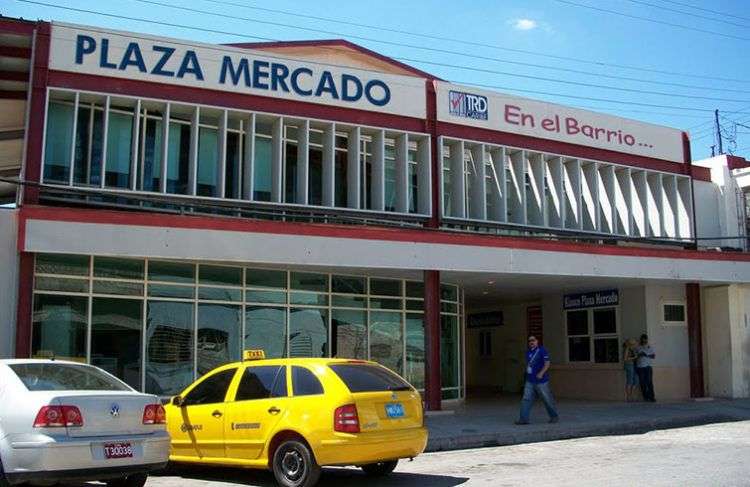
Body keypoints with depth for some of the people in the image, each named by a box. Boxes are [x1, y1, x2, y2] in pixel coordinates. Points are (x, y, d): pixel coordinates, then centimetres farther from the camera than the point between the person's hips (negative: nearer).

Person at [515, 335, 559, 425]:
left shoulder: (542, 351, -9)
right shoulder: (528, 352, 12)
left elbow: (547, 364, -14)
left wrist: (541, 373, -25)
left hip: (541, 381, -6)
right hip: (530, 381, 6)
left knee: (547, 400, 5)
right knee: (526, 400, -4)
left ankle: (554, 416, 23)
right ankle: (524, 419, -6)